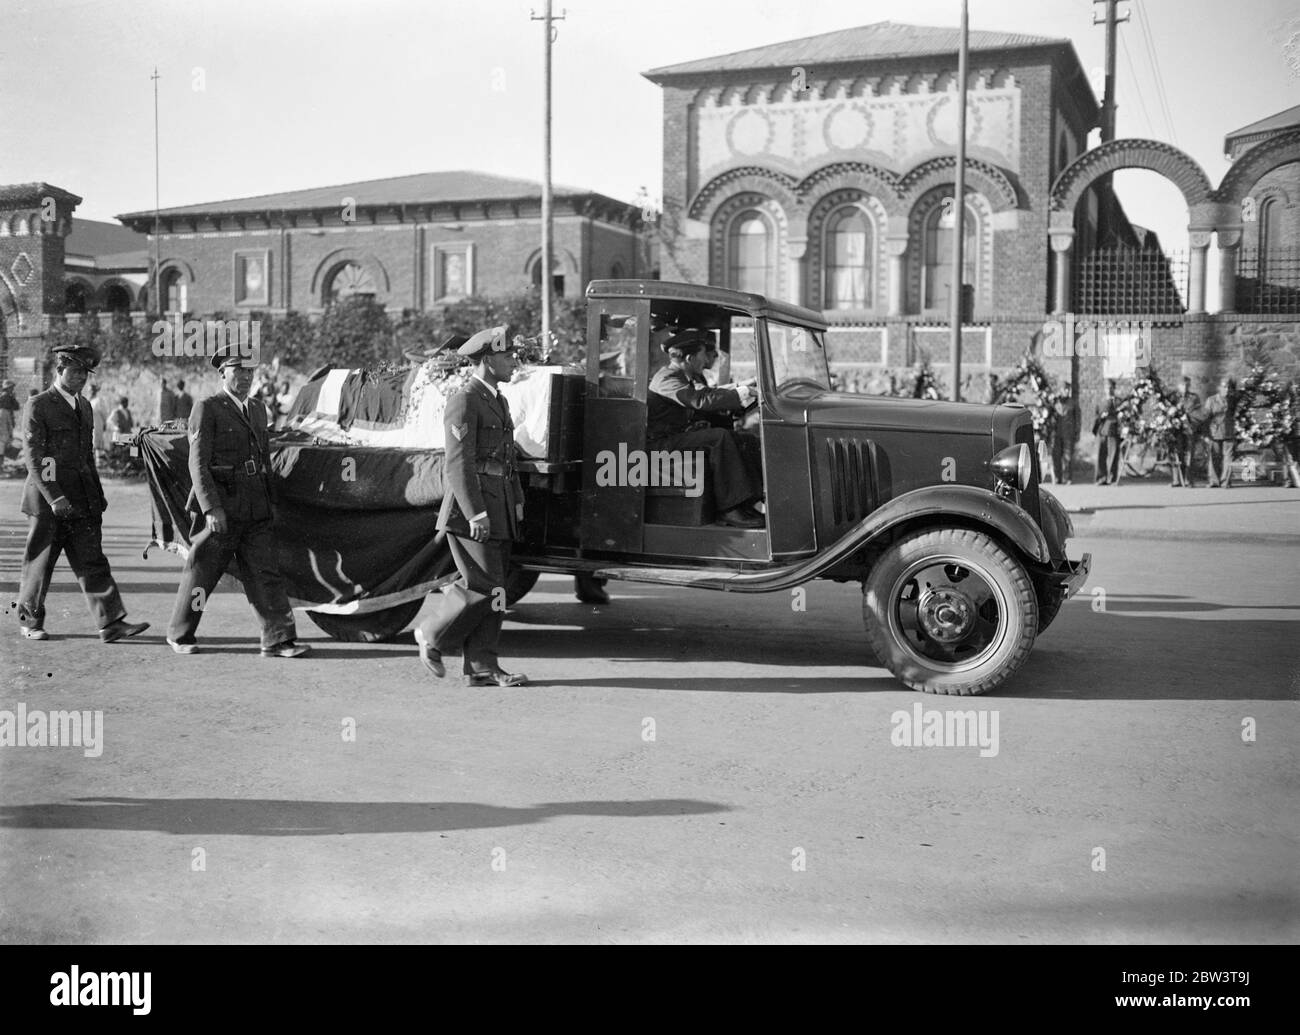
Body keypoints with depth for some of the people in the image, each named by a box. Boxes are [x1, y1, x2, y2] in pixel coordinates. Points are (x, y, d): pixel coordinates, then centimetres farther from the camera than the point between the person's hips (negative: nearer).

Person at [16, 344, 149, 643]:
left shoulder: (84, 406, 15)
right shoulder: (39, 406, -7)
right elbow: (33, 456, -13)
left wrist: (98, 493, 18)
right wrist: (54, 497, -20)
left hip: (83, 498, 6)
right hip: (48, 495, -6)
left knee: (92, 561, -1)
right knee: (40, 562, 6)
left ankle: (110, 623, -7)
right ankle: (29, 620, 23)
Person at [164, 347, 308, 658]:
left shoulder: (257, 410, 16)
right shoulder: (206, 409, -6)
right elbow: (198, 463, -12)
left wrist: (269, 501, 19)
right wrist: (211, 508, -19)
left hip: (255, 509, 6)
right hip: (220, 507, -6)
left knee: (265, 573, 1)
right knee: (201, 572, 5)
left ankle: (278, 639, 1)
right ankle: (180, 635, 22)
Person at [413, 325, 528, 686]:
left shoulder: (498, 401, 19)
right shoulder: (464, 402, -11)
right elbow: (458, 463, -18)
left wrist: (517, 501, 17)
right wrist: (476, 515, -22)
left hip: (498, 511, 9)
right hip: (472, 510, -9)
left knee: (494, 590, 8)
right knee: (483, 587, -8)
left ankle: (482, 667, 12)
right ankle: (433, 635, 12)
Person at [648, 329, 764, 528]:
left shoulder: (692, 379, 16)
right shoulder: (667, 379, -15)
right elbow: (701, 400, -30)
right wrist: (740, 394, -26)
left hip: (684, 438, 10)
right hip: (663, 443, -10)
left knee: (749, 442, -2)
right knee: (720, 437, -31)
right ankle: (731, 510, -32)